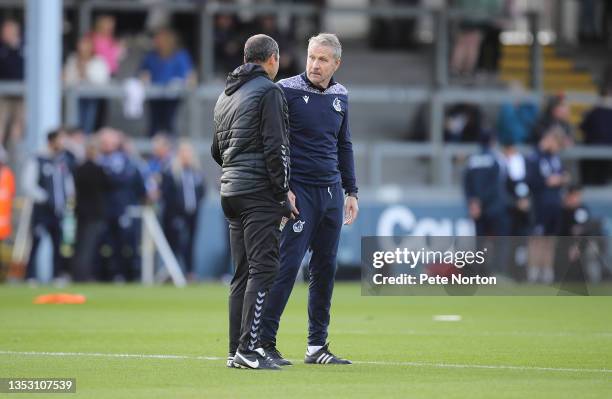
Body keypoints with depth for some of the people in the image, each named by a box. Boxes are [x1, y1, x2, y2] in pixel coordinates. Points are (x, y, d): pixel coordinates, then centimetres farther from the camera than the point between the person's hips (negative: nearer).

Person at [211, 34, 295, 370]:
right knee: (262, 268, -10)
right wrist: (284, 196, -11)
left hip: (230, 191, 8)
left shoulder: (226, 96, 19)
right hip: (259, 191, -8)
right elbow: (275, 147, -13)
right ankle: (249, 349, -17)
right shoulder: (268, 91, -7)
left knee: (242, 273, 11)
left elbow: (217, 149, 24)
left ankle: (236, 350, 9)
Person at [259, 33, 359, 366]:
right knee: (287, 264, -11)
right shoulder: (287, 90, -6)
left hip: (332, 191, 6)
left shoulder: (340, 96, 12)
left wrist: (351, 192, 16)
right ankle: (264, 342, -8)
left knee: (325, 269, 7)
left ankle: (317, 345, 13)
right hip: (299, 191, -6)